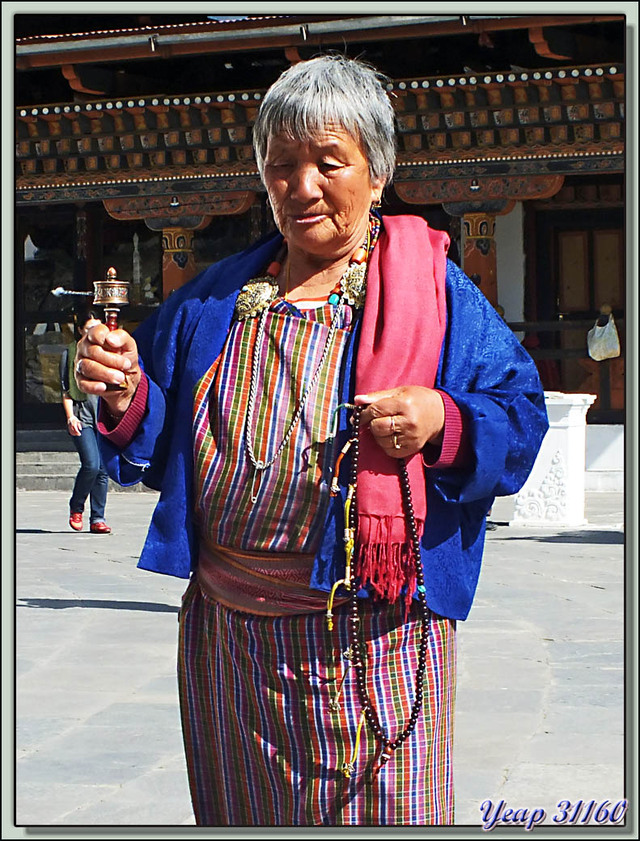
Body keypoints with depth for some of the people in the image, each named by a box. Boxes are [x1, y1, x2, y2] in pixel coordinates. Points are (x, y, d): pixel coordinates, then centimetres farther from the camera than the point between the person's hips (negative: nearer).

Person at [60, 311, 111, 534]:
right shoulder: (70, 355, 7)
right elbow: (66, 390, 3)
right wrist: (70, 417, -8)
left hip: (105, 418, 4)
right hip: (82, 417, -4)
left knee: (103, 469, -1)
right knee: (91, 464, -18)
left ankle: (97, 519, 5)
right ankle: (76, 507, 4)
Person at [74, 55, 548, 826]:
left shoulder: (433, 292, 0)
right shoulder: (214, 300, 12)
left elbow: (519, 418, -2)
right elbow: (163, 445, 13)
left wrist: (446, 422, -22)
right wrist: (128, 399, -8)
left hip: (373, 638, -4)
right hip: (229, 637, 4)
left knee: (381, 815, 1)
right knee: (246, 814, 15)